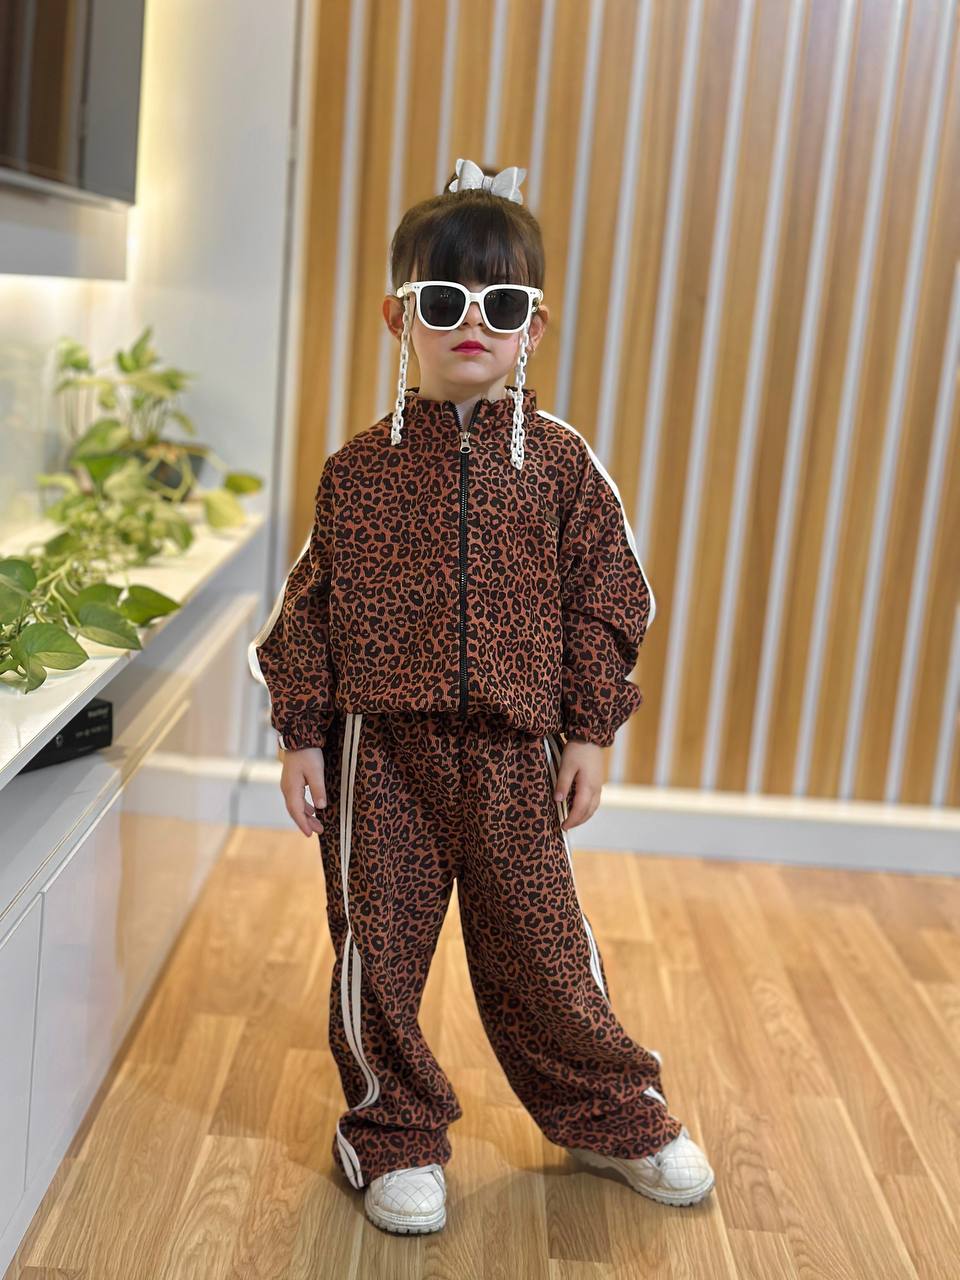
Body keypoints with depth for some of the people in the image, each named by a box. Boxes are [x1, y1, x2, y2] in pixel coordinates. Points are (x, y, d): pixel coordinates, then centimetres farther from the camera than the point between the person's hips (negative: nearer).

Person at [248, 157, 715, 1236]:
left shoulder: (560, 463, 1)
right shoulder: (359, 470, 0)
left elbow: (604, 600, 4)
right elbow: (312, 607, 4)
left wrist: (589, 731, 2)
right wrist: (300, 734, 2)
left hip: (514, 750, 0)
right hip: (379, 747, 1)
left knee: (539, 946, 9)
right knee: (378, 945, 7)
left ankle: (614, 1115, 32)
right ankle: (395, 1135, 28)